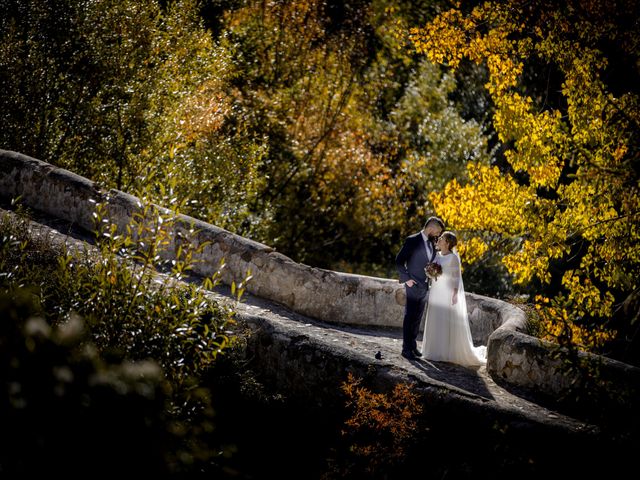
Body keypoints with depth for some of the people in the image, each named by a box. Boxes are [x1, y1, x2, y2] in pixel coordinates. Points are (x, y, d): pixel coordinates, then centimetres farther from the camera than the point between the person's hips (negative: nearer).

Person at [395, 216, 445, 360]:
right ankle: (406, 348, -1)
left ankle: (413, 345, 19)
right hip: (413, 285, -7)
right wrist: (406, 278, -15)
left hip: (425, 287, 7)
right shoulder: (412, 240, -12)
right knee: (409, 317, -4)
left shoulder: (432, 243, 10)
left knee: (418, 318, 11)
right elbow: (399, 260, -12)